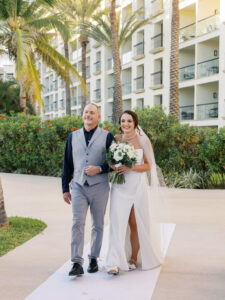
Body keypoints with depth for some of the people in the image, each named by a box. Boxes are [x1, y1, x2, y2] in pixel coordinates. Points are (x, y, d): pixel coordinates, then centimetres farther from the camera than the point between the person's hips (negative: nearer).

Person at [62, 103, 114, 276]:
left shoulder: (107, 137, 2)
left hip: (99, 187, -1)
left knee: (98, 225, 9)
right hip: (78, 187, 1)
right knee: (77, 224, -8)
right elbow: (67, 163, 13)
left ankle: (94, 259, 23)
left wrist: (99, 169, -16)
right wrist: (65, 188, 10)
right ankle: (77, 264, -6)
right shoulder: (73, 136, 11)